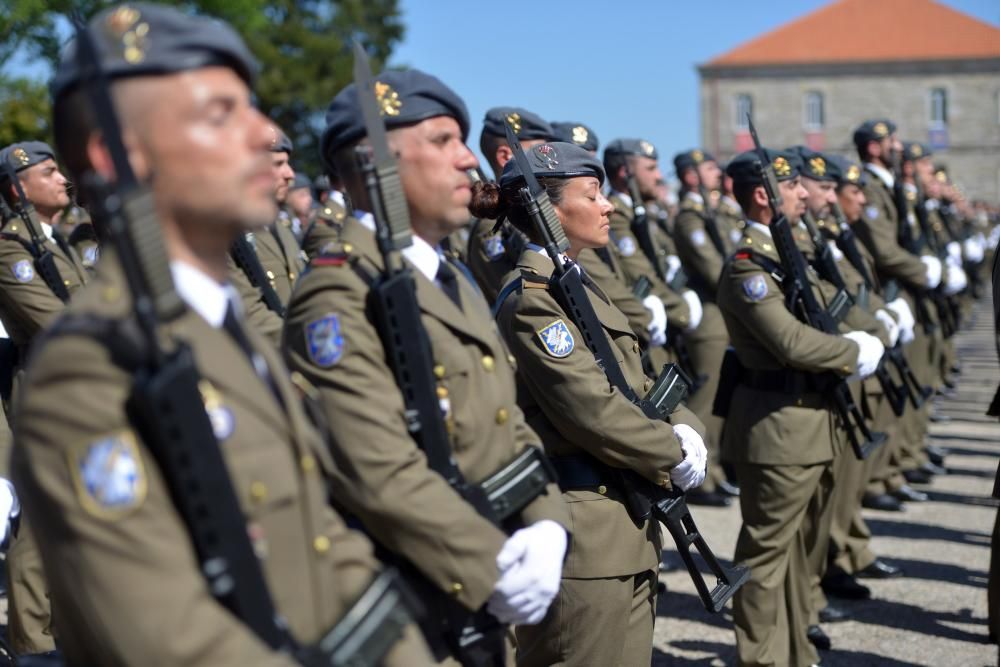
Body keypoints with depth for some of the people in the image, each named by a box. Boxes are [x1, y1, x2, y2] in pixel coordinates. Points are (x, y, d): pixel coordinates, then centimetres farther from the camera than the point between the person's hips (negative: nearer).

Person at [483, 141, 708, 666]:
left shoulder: (575, 282, 14)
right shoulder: (531, 298, -16)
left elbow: (635, 384, 16)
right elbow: (592, 409, -22)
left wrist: (685, 429, -2)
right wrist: (674, 456, -10)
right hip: (585, 537, -10)